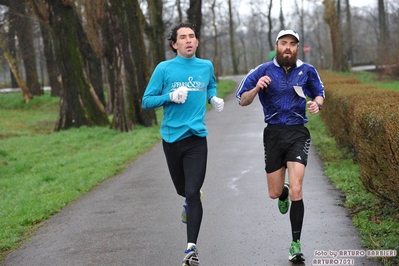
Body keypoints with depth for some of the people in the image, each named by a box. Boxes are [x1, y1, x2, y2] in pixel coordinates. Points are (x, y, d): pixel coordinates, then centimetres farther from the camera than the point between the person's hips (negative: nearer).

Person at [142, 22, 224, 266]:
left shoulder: (206, 67, 6)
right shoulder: (164, 68, -2)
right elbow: (147, 101, -1)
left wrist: (214, 99, 4)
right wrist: (171, 96, -18)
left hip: (197, 138, 0)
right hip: (172, 137, 1)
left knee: (192, 193, -12)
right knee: (183, 190, 16)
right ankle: (192, 201, 54)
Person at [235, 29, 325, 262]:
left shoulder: (307, 71, 2)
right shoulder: (264, 71, -1)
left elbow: (319, 93, 18)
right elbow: (242, 101, 1)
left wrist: (317, 103, -6)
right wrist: (257, 88, -19)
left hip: (298, 133, -1)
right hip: (274, 134, 1)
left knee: (296, 191, -13)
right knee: (274, 193, 8)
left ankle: (296, 244, -1)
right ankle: (284, 192, 48)